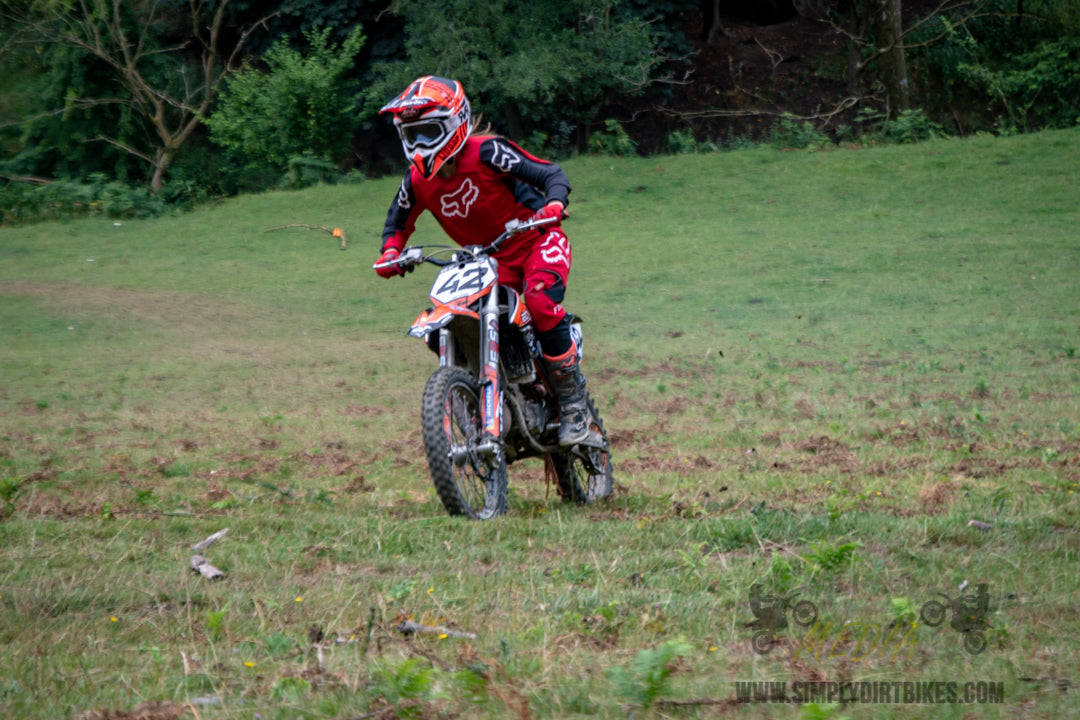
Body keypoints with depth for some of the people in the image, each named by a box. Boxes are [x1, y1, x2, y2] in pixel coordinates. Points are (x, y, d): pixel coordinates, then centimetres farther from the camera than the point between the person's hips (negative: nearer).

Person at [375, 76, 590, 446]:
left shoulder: (486, 153, -20)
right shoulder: (417, 180, -3)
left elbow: (552, 173, -19)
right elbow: (399, 220, 17)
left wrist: (554, 204, -41)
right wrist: (390, 251, -5)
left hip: (537, 241, -6)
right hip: (489, 262, 6)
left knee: (539, 300, -35)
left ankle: (574, 402, -23)